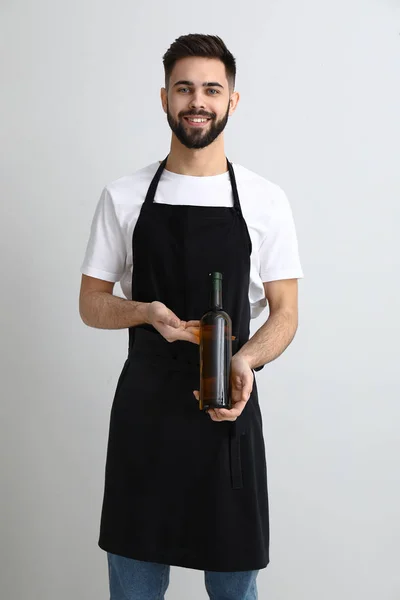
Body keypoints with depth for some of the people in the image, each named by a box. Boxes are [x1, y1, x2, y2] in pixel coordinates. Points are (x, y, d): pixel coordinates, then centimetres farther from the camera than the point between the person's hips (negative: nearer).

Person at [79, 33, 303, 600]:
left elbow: (285, 311, 2)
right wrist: (146, 313, -15)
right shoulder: (123, 196, 2)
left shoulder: (265, 199, 1)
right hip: (144, 405, 1)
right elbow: (91, 303, 6)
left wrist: (245, 359, -19)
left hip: (228, 407, 0)